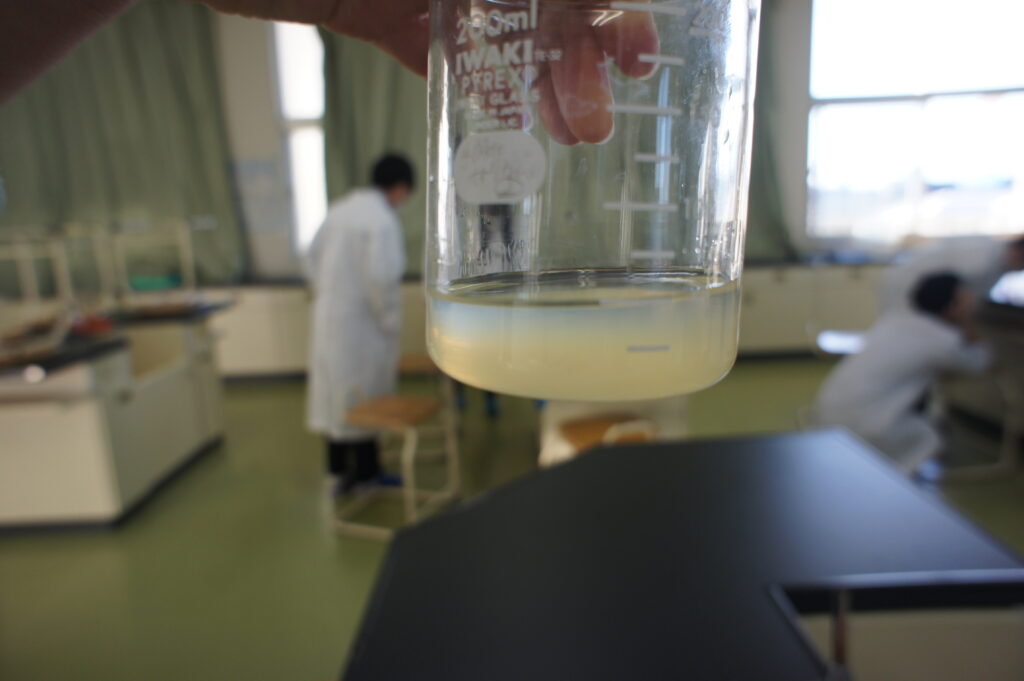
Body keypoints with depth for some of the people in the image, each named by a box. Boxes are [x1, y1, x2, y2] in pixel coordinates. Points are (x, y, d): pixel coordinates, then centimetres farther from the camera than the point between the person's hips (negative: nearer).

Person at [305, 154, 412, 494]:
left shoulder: (340, 208, 8)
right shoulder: (383, 220, -18)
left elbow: (313, 258, 13)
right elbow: (381, 278, -24)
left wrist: (324, 295, 18)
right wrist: (390, 321, -12)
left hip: (328, 316, 8)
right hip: (362, 322, -8)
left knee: (336, 389, 16)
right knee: (364, 398, 5)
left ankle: (340, 466, 31)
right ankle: (365, 471, 19)